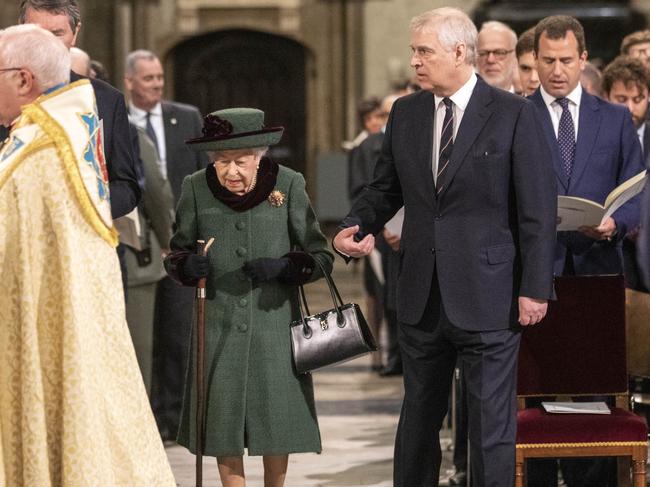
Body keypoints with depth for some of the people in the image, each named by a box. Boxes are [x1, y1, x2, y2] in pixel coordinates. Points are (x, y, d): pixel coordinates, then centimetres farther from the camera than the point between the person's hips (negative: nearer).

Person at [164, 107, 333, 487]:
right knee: (223, 421, 2)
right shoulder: (197, 188, -2)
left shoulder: (289, 185, -4)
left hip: (274, 319, -1)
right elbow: (176, 253, 9)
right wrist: (187, 264, -14)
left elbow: (321, 256, 1)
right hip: (218, 323, 1)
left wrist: (284, 267, -18)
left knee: (276, 421, 4)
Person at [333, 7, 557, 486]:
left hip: (487, 298, -5)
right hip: (422, 297, 5)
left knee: (492, 424, 1)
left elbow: (539, 209, -8)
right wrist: (357, 226, -5)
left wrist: (534, 288, -12)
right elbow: (386, 188, 16)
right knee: (418, 419, 13)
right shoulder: (406, 113, 8)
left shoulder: (514, 114, -7)